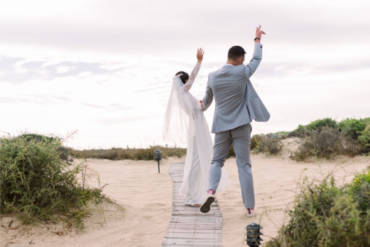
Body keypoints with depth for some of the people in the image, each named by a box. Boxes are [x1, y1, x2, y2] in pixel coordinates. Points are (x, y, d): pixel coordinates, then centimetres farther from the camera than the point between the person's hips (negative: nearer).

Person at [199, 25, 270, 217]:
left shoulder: (213, 77, 0)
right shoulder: (242, 73, -9)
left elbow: (207, 98, 19)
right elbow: (257, 59, 11)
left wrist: (203, 107, 43)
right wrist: (257, 39, 26)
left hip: (221, 126, 2)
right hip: (241, 125, -2)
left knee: (217, 161, 14)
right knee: (244, 165, 3)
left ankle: (212, 190, -13)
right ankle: (249, 206, 5)